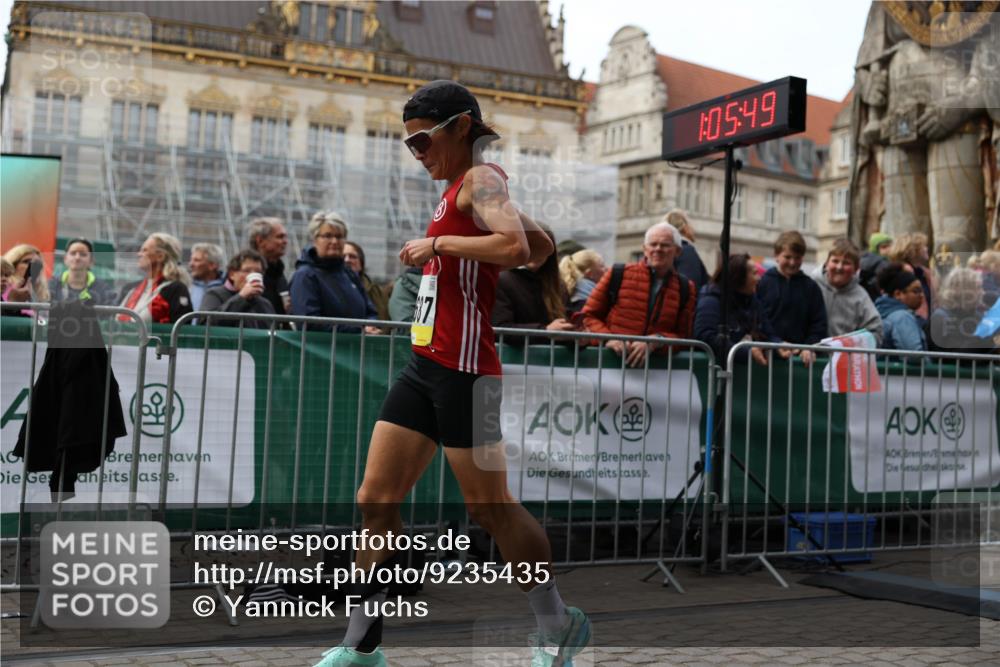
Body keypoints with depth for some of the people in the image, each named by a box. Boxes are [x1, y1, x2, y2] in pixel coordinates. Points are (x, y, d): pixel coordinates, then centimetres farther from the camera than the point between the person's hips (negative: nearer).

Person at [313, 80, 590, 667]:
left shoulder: (481, 178, -7)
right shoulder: (462, 187, 18)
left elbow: (515, 247, -27)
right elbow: (542, 247, 27)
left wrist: (438, 244, -18)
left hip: (464, 368, -9)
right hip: (425, 364, 9)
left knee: (490, 506, 0)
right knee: (376, 498, 6)